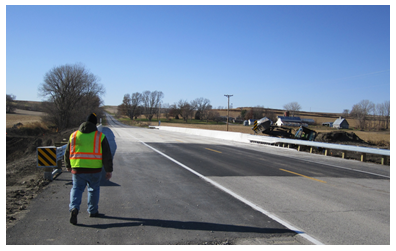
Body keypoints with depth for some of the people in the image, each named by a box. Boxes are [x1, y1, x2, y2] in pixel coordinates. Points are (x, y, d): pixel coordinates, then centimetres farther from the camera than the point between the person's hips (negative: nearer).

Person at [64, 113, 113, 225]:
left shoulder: (74, 135, 7)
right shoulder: (100, 136, -1)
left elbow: (67, 152, 15)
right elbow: (107, 155, -3)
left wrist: (68, 166, 30)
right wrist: (109, 170, 4)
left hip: (78, 169, 1)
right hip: (94, 169, -1)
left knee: (77, 188, 11)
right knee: (94, 189, 16)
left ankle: (74, 208, -11)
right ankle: (93, 211, 26)